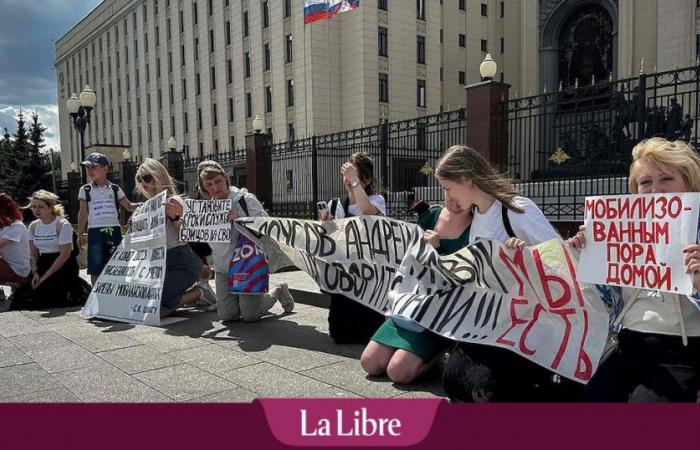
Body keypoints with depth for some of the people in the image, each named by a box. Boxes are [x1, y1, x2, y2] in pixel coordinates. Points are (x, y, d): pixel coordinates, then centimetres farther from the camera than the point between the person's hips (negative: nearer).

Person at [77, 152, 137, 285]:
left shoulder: (115, 189, 6)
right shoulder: (85, 190, 4)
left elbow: (129, 207, 11)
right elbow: (83, 214, 4)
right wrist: (80, 235, 0)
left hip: (114, 230, 1)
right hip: (95, 232, -1)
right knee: (96, 269, 0)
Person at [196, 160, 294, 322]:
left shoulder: (245, 199, -8)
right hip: (223, 268, 5)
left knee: (250, 316, -8)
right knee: (227, 315, -3)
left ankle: (278, 291, 22)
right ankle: (245, 298, 30)